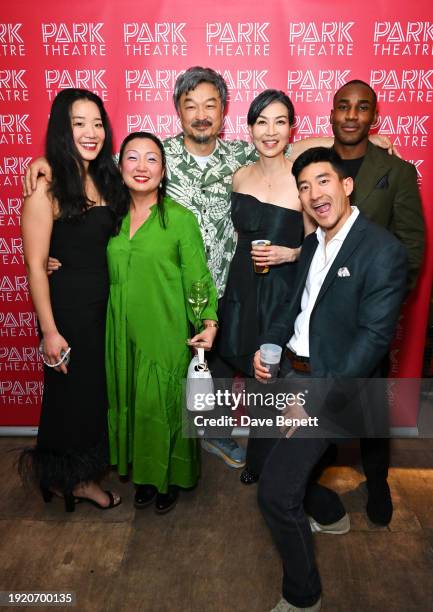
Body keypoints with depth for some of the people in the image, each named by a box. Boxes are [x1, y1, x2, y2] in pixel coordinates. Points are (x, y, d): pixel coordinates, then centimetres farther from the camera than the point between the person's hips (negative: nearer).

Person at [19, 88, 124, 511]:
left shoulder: (103, 179, 7)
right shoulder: (46, 186, -14)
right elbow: (35, 263, -16)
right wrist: (49, 330, -17)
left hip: (105, 303, 7)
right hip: (67, 306, -7)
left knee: (99, 392, 18)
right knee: (72, 394, 10)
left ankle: (81, 474, 42)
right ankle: (61, 476, 37)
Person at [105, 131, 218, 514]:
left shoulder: (181, 218, -8)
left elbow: (198, 276, -11)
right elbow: (104, 272, 12)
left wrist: (209, 322, -22)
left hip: (167, 333, -4)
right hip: (123, 333, 5)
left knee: (164, 406, 7)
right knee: (131, 405, 15)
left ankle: (171, 479, 32)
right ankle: (144, 475, 37)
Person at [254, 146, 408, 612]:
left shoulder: (382, 250, -16)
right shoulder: (312, 245, 8)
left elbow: (374, 337, -20)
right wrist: (267, 347, -2)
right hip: (292, 371, 8)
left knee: (275, 491, -8)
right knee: (292, 453, 24)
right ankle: (332, 513, 55)